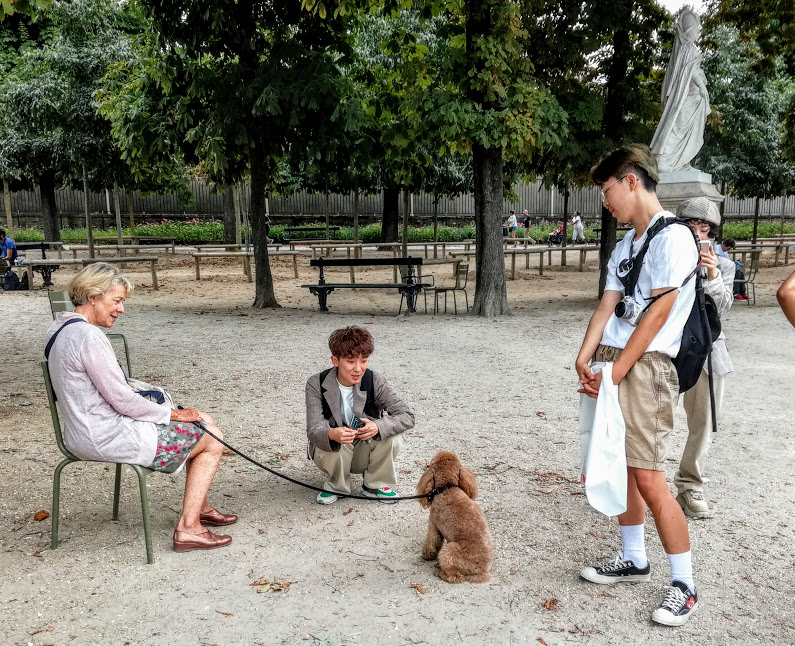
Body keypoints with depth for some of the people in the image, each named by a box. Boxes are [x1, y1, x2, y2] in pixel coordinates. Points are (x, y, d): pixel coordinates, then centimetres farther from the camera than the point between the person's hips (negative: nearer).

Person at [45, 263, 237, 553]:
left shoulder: (61, 329, 10)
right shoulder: (88, 336, -23)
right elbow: (122, 399, -20)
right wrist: (171, 414, -6)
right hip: (107, 438, -10)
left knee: (204, 422, 17)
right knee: (213, 439, 0)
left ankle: (200, 508, 29)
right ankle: (188, 529, 2)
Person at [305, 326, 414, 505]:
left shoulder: (375, 381, -16)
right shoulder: (316, 384, -18)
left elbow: (407, 416, -20)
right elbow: (313, 430, -26)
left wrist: (378, 427, -41)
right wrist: (332, 435, -51)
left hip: (364, 453, 2)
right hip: (331, 451, -1)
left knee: (392, 434, -26)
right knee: (336, 445, -35)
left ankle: (375, 485, -2)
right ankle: (336, 486, -3)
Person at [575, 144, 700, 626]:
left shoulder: (673, 237, -8)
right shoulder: (624, 246, 18)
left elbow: (658, 314, -14)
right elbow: (607, 307, 8)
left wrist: (616, 371, -16)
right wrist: (586, 356, -7)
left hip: (647, 365, -8)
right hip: (613, 362, 9)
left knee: (648, 478, -9)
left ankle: (684, 585, 6)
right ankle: (634, 560, 31)